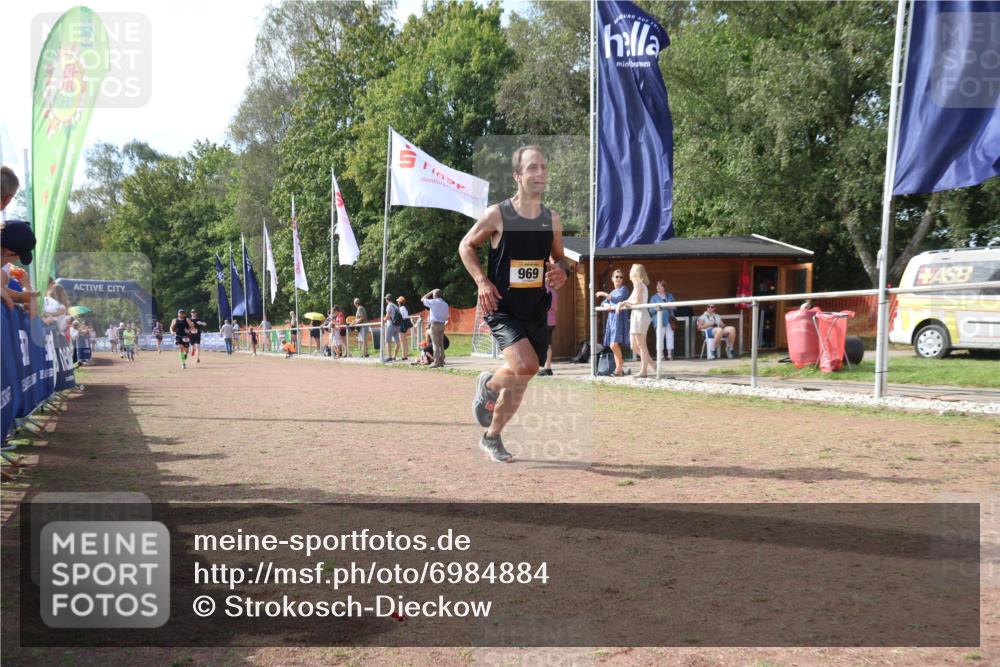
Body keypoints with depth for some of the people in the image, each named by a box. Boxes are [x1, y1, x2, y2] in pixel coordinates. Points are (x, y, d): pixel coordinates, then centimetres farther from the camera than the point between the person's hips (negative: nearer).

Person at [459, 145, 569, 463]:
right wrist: (482, 281, -12)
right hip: (502, 309, -5)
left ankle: (492, 437, 33)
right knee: (526, 366, -26)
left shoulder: (552, 219, 3)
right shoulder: (497, 215, -10)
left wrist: (562, 270, -7)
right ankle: (487, 385, 7)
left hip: (536, 311, 5)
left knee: (519, 383, 11)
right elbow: (466, 246, 3)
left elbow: (559, 258, 18)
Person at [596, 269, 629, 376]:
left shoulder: (623, 289, -1)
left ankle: (620, 366, -3)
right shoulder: (612, 291, 22)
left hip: (619, 318, -8)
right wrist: (606, 305, -4)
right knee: (613, 346, 7)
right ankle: (619, 368, 12)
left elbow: (618, 299, -16)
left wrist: (604, 294, -12)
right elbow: (603, 303, 20)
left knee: (614, 345, -18)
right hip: (611, 318, 8)